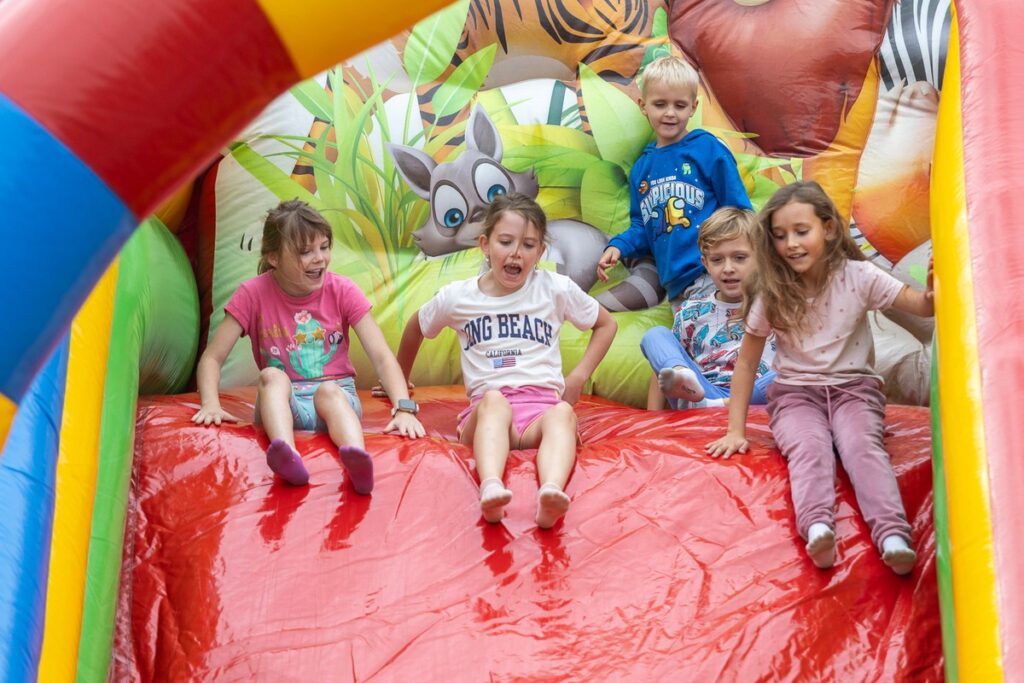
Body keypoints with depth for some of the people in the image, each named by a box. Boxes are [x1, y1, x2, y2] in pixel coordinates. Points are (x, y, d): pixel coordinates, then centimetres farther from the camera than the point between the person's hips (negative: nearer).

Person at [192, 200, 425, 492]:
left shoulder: (342, 291, -1)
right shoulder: (253, 293, -1)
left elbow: (382, 356, -8)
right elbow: (212, 358, -3)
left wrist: (404, 408, -25)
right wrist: (211, 404, -24)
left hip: (337, 395, 0)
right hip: (281, 402, 1)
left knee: (328, 392, -35)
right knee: (271, 376, -32)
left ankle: (359, 462, -65)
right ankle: (287, 455, -60)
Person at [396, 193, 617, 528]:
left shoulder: (556, 289, 10)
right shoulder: (456, 297, 11)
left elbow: (605, 324, 24)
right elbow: (415, 328, 31)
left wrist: (579, 376, 12)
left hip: (542, 405, 0)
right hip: (485, 411, 0)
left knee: (562, 413, -38)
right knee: (494, 400, -39)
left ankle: (551, 491, -69)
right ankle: (490, 488, -67)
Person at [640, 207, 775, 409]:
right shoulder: (692, 311, 14)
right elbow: (663, 365, 16)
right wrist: (653, 414, 5)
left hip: (755, 399, -2)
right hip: (705, 393, 2)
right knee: (655, 335, -11)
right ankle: (687, 380, -45)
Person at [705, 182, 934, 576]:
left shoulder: (857, 277, -6)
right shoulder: (772, 293, -3)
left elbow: (924, 307, -8)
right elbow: (747, 362, 4)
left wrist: (936, 289, -33)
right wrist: (736, 431, 1)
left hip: (853, 388, 0)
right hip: (795, 394, 0)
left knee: (863, 444, -30)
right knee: (808, 447, -31)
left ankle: (893, 535, -50)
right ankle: (817, 528, -57)